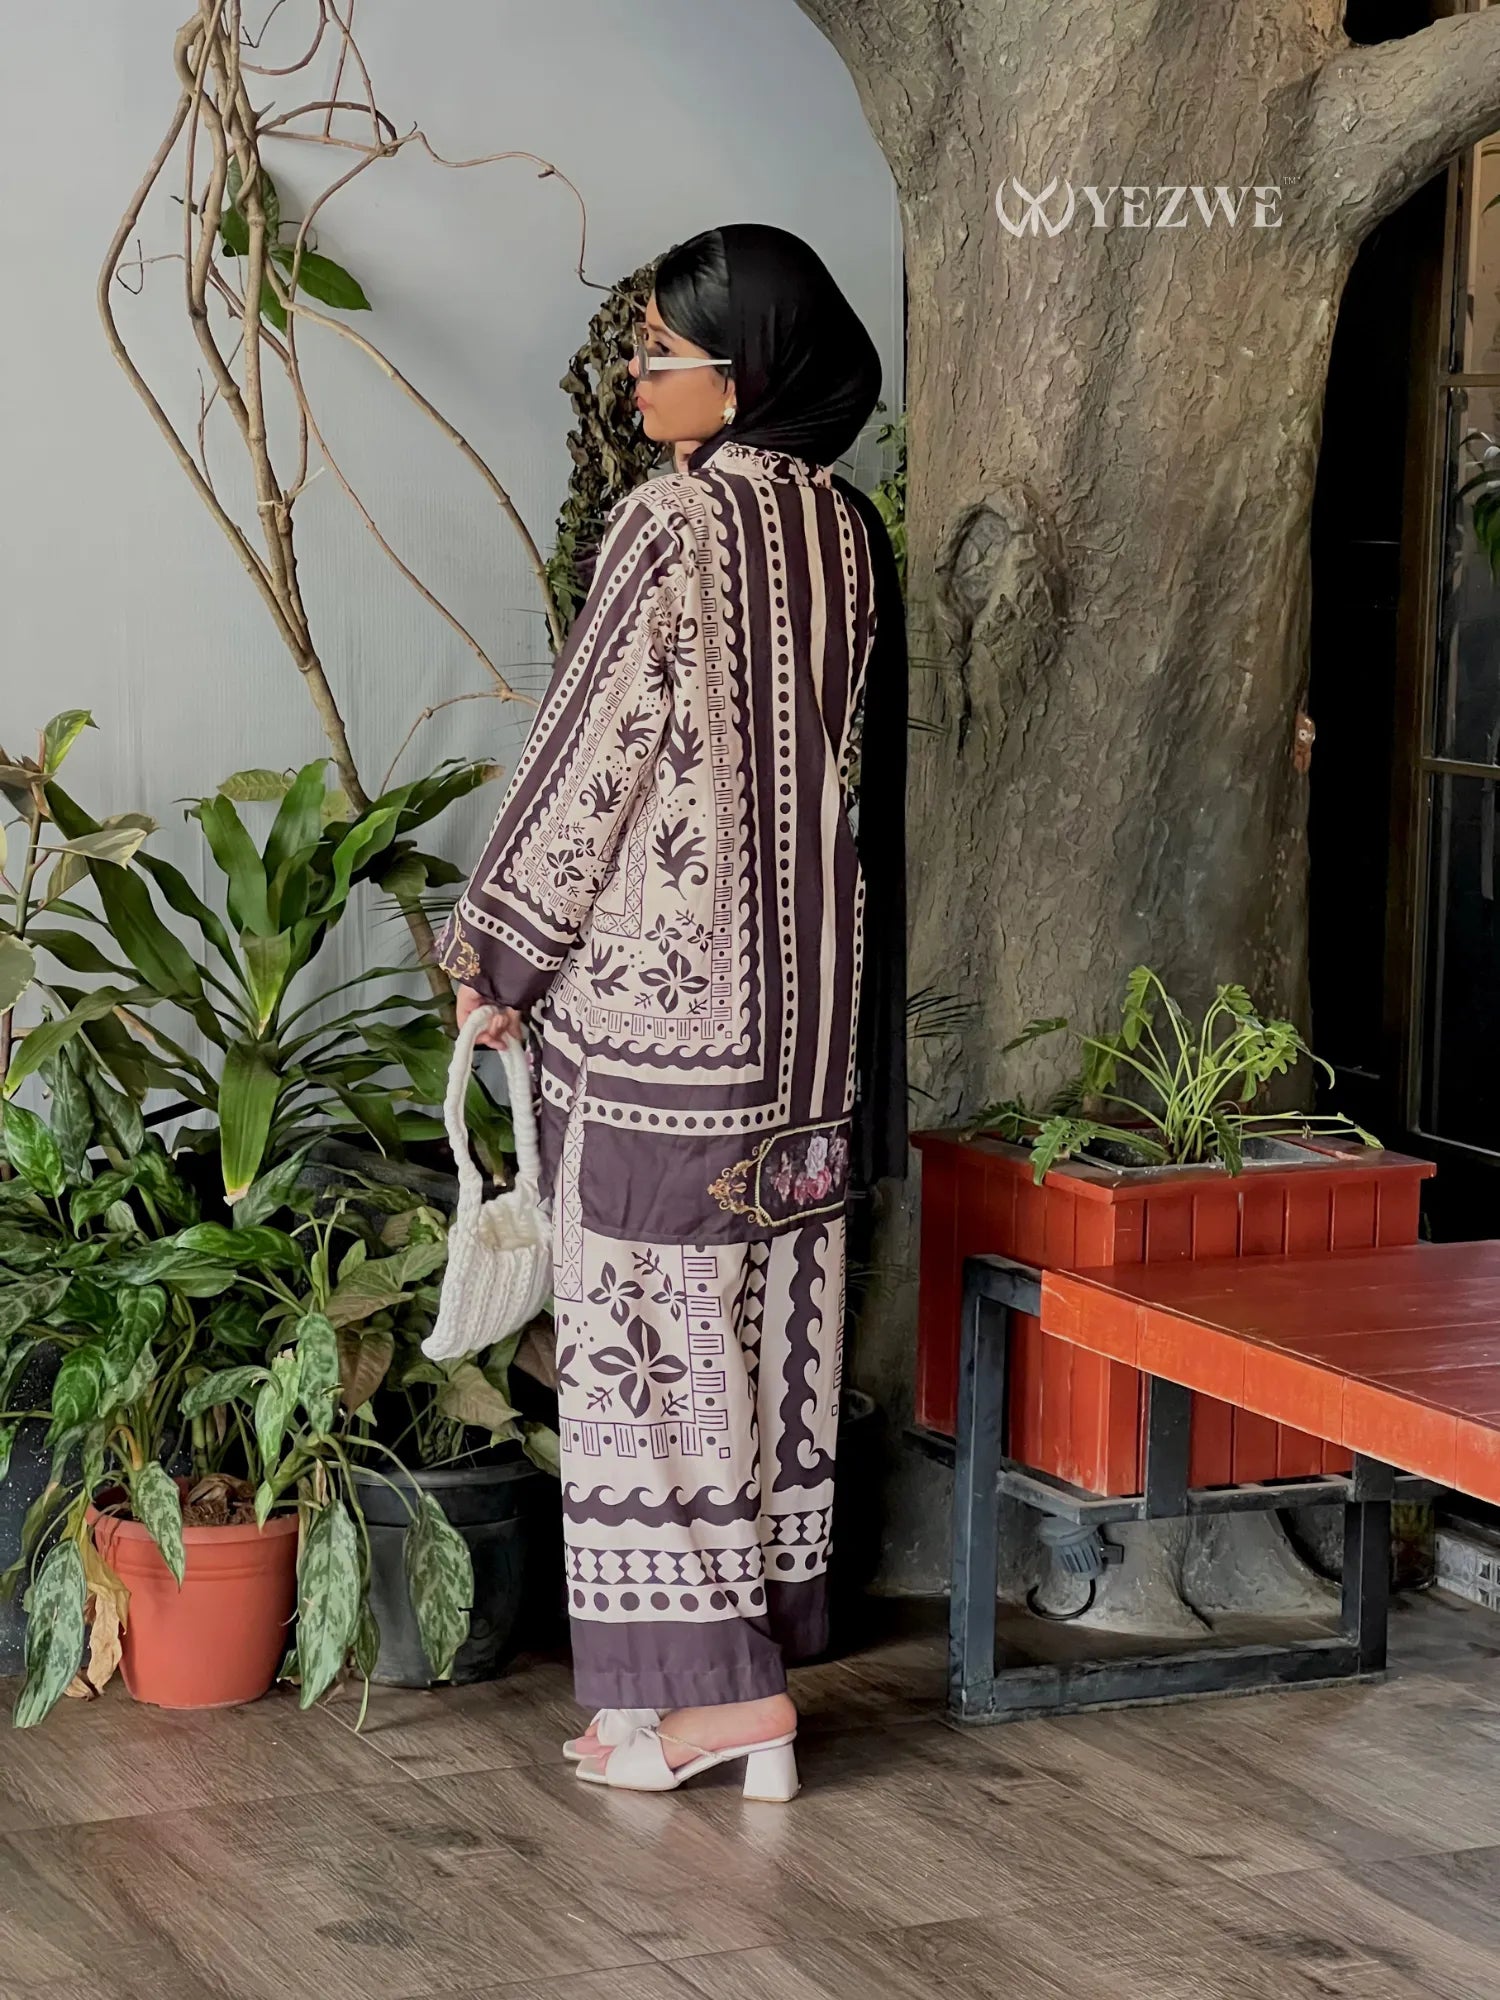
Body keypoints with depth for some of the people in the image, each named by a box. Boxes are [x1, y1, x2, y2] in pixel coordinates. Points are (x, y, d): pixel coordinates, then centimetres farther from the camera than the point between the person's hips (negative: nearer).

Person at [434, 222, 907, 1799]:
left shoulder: (677, 521, -15)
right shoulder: (850, 530, 8)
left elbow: (588, 752, -13)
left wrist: (498, 952, -2)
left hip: (660, 990, -8)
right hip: (807, 1006, 8)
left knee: (649, 1319, 1)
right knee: (770, 1319, 11)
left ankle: (696, 1685, 5)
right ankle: (762, 1675, 18)